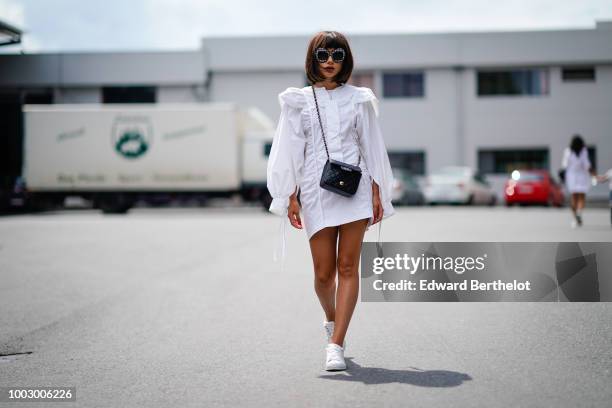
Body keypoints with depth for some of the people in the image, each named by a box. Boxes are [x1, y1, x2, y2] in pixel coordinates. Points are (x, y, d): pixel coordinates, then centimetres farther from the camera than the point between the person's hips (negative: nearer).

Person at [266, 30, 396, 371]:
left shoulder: (358, 98, 10)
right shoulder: (298, 101, 9)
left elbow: (371, 147, 10)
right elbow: (290, 151, 6)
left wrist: (377, 192, 4)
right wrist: (291, 197, 0)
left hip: (354, 189, 0)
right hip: (316, 190, 0)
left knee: (348, 267, -6)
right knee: (324, 273, 2)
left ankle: (336, 345, -5)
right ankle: (332, 319, 34)